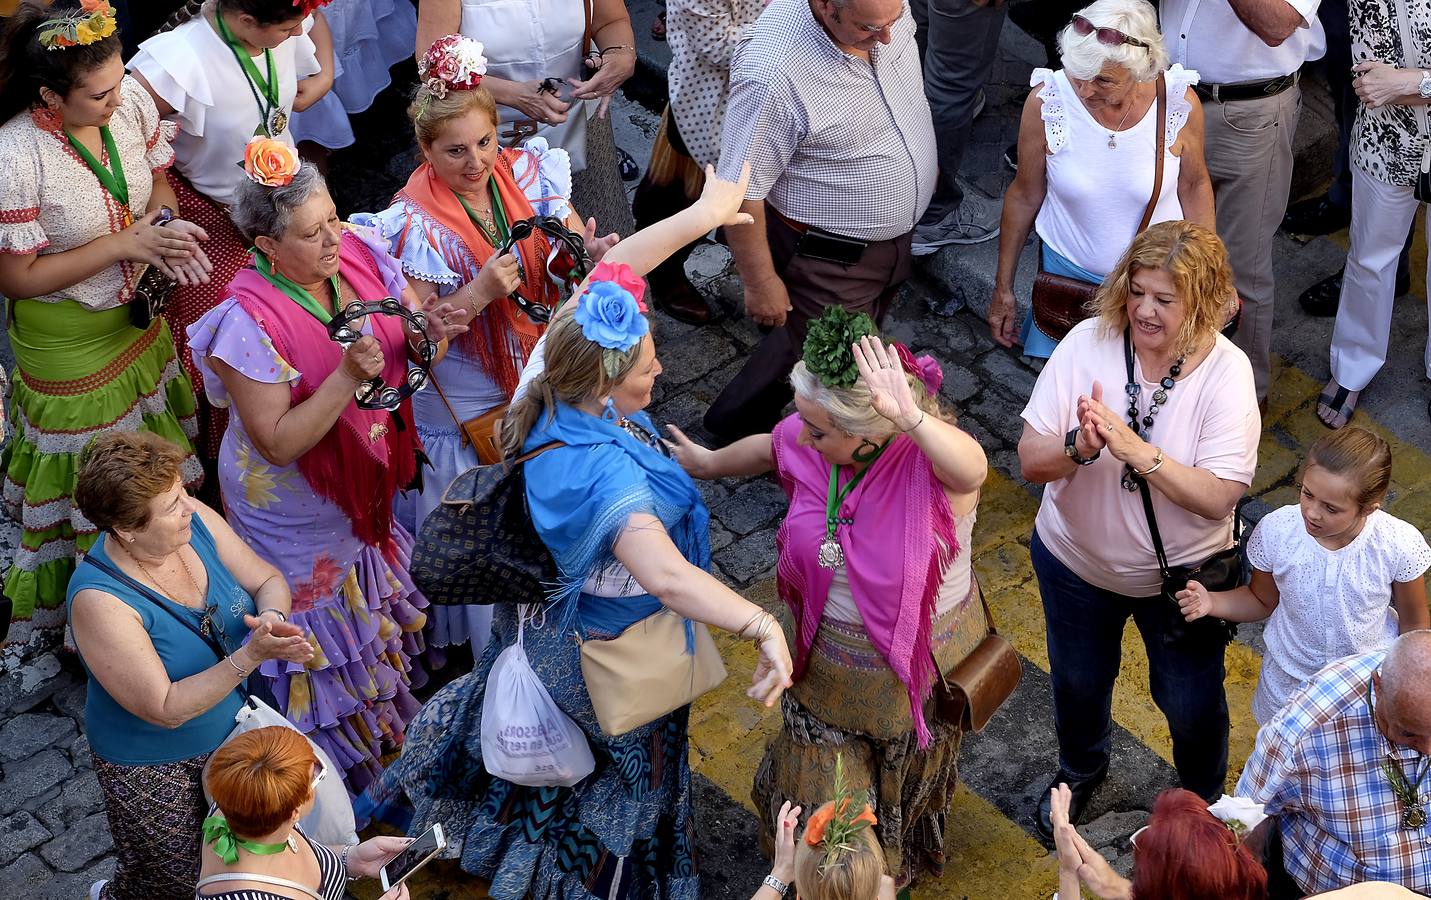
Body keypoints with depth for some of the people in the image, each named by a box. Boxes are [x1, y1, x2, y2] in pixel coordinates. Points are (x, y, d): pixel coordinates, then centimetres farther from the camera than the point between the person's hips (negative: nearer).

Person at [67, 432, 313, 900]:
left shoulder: (194, 520, -18)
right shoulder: (100, 601, -34)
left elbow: (267, 580, -5)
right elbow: (166, 710, -31)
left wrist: (271, 616, -28)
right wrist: (252, 655, -39)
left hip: (232, 729, 6)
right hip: (154, 769, -6)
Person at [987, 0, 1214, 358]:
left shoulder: (1179, 104, -21)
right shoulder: (1046, 102, -21)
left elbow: (1193, 186, -1)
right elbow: (1024, 196, -6)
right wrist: (1003, 287, 2)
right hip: (1067, 270, 0)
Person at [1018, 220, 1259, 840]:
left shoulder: (1226, 371, -23)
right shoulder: (1087, 343, -20)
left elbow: (1217, 498, -27)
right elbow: (1031, 462, -18)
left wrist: (1137, 451, -39)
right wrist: (1079, 447, -40)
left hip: (1181, 575, -2)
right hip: (1076, 562, 2)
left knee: (1191, 705, 15)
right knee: (1077, 683, 25)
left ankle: (1204, 797, 49)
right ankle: (1079, 770, 58)